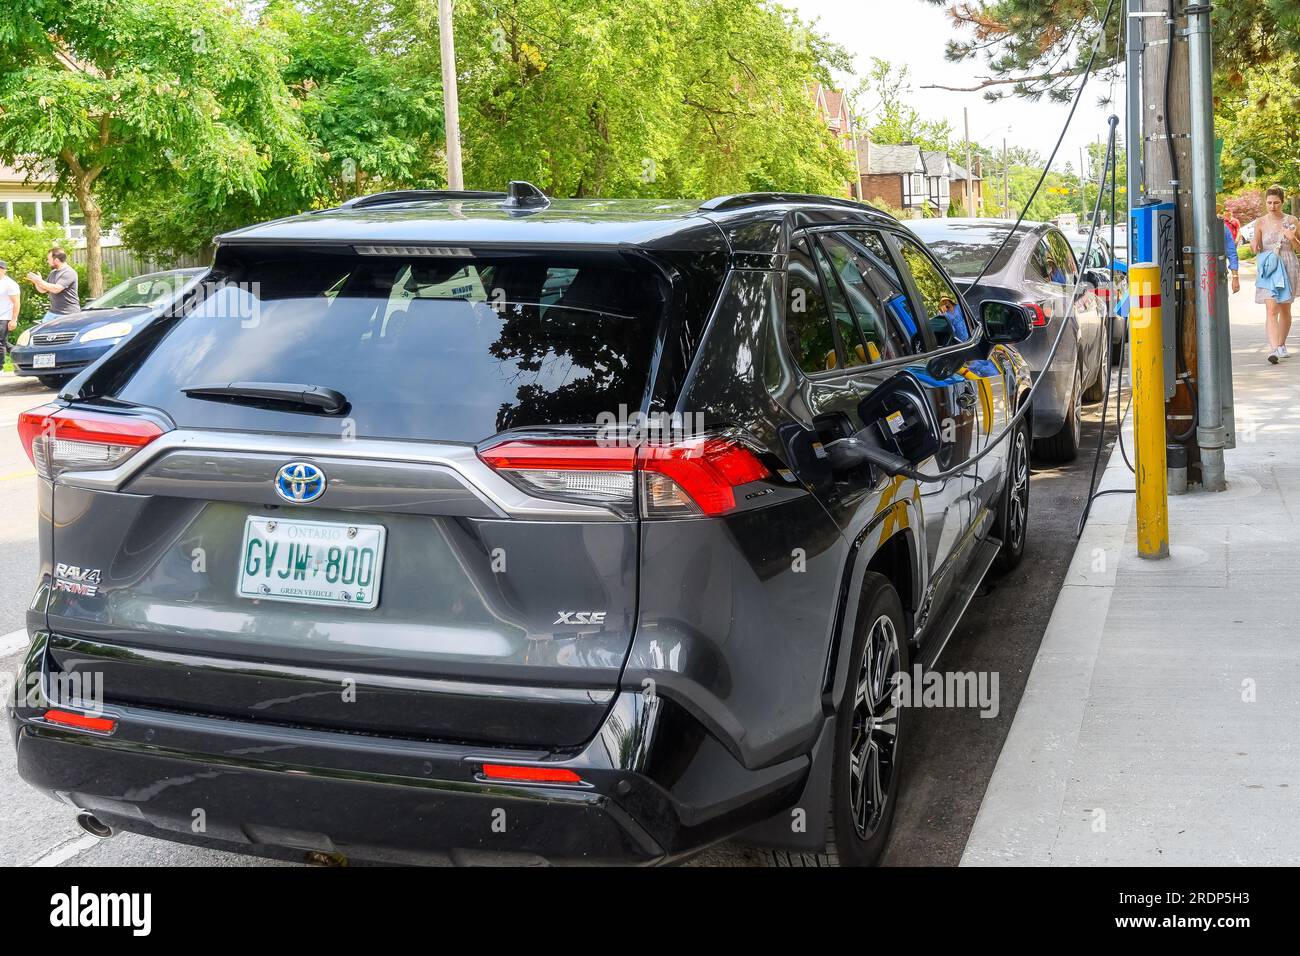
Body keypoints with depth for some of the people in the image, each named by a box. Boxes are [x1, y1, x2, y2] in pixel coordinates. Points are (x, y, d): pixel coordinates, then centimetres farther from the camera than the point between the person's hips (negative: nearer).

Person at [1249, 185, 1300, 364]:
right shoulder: (1260, 222, 2)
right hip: (1268, 269, -1)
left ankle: (1281, 345, 30)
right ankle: (1273, 349, -24)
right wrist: (1254, 244, -16)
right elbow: (1257, 249, 6)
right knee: (1271, 309, -15)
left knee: (1285, 309, 13)